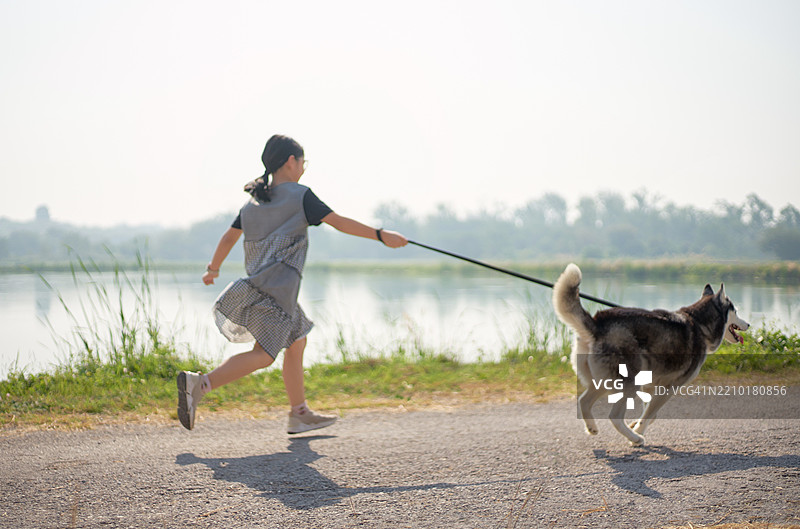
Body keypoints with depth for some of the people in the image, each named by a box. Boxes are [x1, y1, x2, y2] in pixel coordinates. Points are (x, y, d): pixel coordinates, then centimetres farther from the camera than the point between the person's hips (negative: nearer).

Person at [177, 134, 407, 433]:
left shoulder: (253, 201, 17)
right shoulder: (299, 196, -3)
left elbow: (229, 237, 22)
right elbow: (339, 222, -9)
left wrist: (213, 268, 38)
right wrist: (381, 235, -9)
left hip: (255, 282, 9)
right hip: (277, 288, -9)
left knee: (296, 343, 20)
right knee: (262, 356, -11)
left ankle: (300, 414, 25)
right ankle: (199, 384, -26)